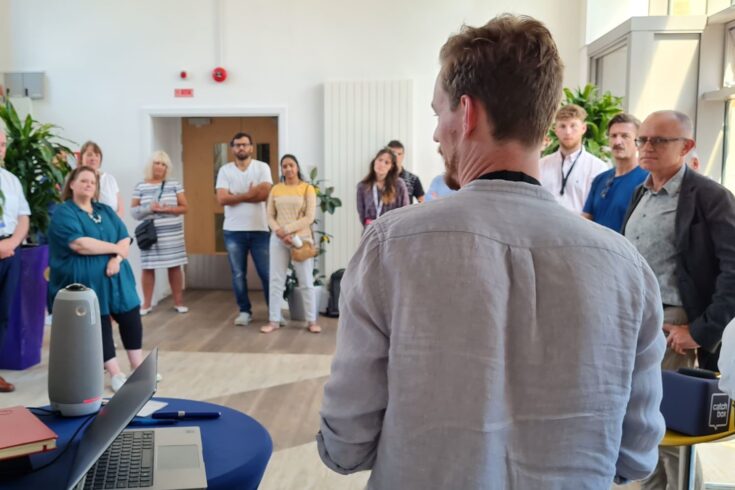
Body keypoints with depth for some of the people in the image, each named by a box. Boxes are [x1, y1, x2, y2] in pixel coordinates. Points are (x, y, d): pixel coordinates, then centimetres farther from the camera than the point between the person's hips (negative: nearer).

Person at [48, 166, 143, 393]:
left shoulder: (106, 211, 15)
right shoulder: (63, 213, -5)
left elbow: (125, 239, 6)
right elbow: (80, 245, -19)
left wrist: (116, 259, -14)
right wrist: (116, 248, -10)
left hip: (115, 277, 6)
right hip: (86, 280, -6)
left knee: (131, 318, 3)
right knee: (99, 325, -3)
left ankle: (138, 367, 16)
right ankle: (116, 374, 4)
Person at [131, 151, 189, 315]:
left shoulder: (174, 185, 5)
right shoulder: (140, 186, 5)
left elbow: (184, 207, 3)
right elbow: (133, 210, 3)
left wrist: (167, 209, -14)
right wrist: (149, 209, -15)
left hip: (172, 234, 0)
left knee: (175, 266, 3)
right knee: (148, 268, 0)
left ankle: (178, 302, 13)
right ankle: (146, 304, 10)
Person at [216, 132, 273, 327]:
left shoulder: (262, 167, 2)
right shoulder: (225, 170, 4)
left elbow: (265, 193, -13)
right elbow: (222, 199, -9)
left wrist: (237, 196, -8)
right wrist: (250, 194, -10)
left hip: (259, 229, -1)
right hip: (234, 230, 1)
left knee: (267, 273, 2)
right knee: (238, 274, 8)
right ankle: (244, 311, 20)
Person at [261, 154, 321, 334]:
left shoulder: (307, 188, -1)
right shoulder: (276, 189, 8)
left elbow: (310, 217, -8)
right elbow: (270, 216, 6)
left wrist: (287, 229, -14)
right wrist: (279, 232, -12)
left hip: (301, 239, -3)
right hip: (278, 240, 3)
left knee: (306, 281, 3)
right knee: (276, 280, 5)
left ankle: (312, 321, 12)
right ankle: (274, 320, 13)